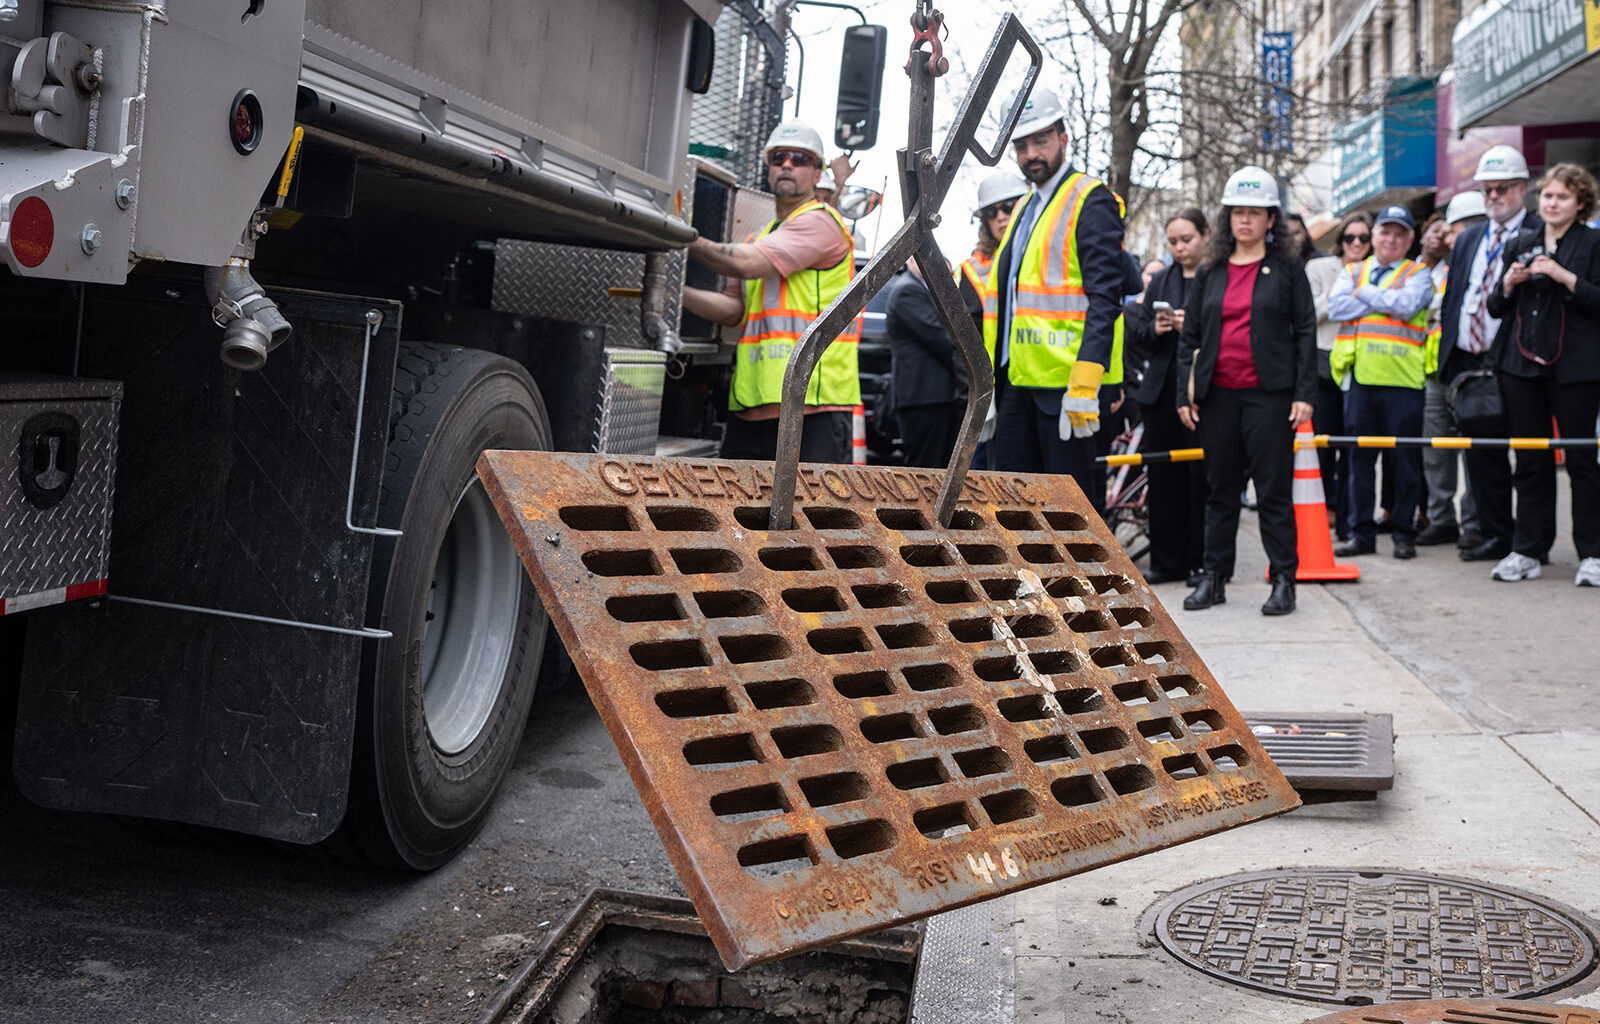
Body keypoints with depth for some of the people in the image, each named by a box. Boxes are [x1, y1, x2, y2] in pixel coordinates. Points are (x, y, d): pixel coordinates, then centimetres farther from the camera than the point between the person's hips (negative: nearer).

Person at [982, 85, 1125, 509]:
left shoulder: (1091, 202, -7)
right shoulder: (1025, 207, 20)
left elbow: (1104, 299, -15)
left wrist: (1084, 383, -24)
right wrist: (989, 387, 18)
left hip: (1066, 386, -8)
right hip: (1019, 383, 8)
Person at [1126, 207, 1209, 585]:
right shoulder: (1159, 281, 16)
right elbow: (1138, 332, 15)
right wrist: (1155, 329, -6)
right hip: (1163, 391, 5)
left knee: (1201, 475, -2)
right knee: (1164, 476, 7)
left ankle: (1201, 561, 7)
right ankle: (1167, 561, 15)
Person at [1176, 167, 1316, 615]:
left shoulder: (1288, 270, 3)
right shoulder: (1210, 272, 11)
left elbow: (1306, 333, 1)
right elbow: (1189, 335, 12)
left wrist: (1304, 394, -7)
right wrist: (1184, 393, 5)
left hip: (1269, 393, -3)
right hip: (1218, 394, 3)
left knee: (1274, 490, -1)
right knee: (1220, 489, 9)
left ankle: (1283, 579, 6)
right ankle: (1213, 577, 16)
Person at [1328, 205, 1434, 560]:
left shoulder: (1417, 274, 9)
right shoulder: (1352, 272, 16)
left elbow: (1407, 305, -12)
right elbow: (1336, 307, -2)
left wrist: (1364, 294, -1)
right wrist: (1385, 298, -5)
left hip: (1402, 378, -2)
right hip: (1359, 375, 2)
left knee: (1405, 458, 1)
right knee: (1359, 457, 4)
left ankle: (1404, 533, 8)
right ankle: (1362, 533, 11)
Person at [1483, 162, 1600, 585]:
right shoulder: (1520, 245, 14)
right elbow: (1497, 309, 16)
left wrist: (1565, 277, -17)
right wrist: (1509, 283, -3)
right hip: (1523, 366, 4)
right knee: (1530, 462, 7)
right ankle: (1527, 551, 14)